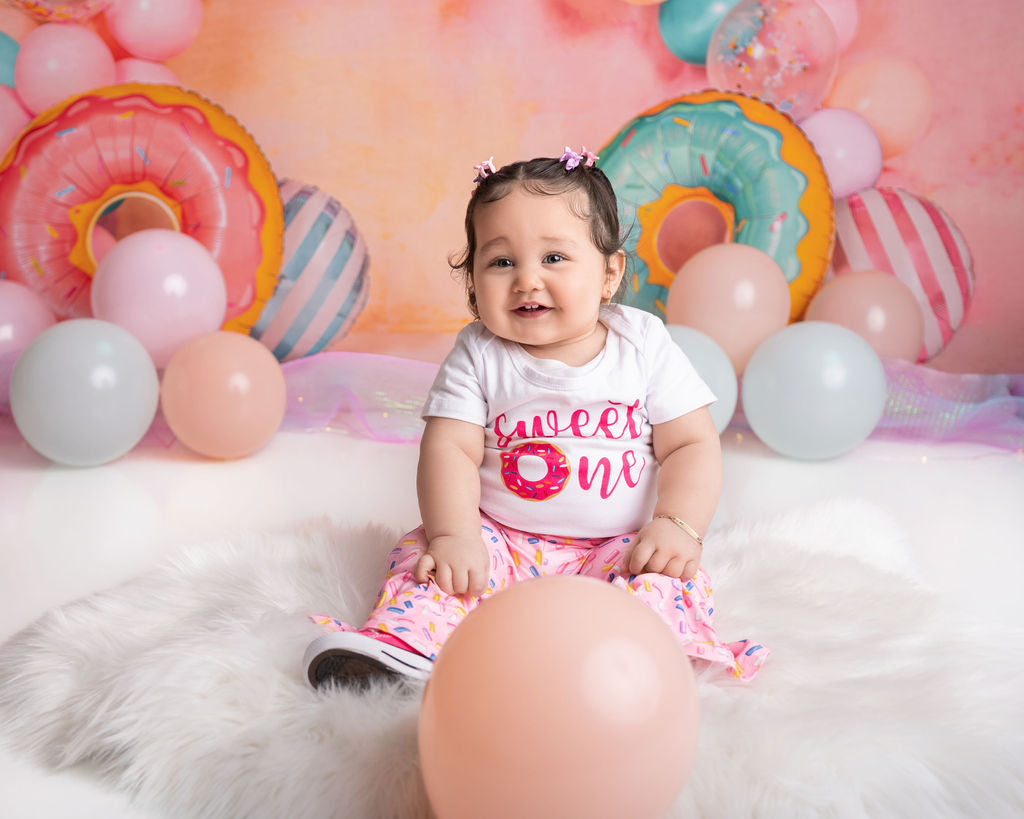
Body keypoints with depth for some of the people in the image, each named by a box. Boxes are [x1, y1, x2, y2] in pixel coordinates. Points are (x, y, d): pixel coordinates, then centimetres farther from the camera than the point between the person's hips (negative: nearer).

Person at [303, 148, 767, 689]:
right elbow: (450, 448, -9)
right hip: (501, 539, 1)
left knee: (665, 580, -27)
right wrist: (453, 534, -25)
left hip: (620, 544, -1)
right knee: (429, 559, -20)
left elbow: (692, 446, -2)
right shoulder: (478, 355, -2)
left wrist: (676, 526, -18)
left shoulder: (645, 345, -2)